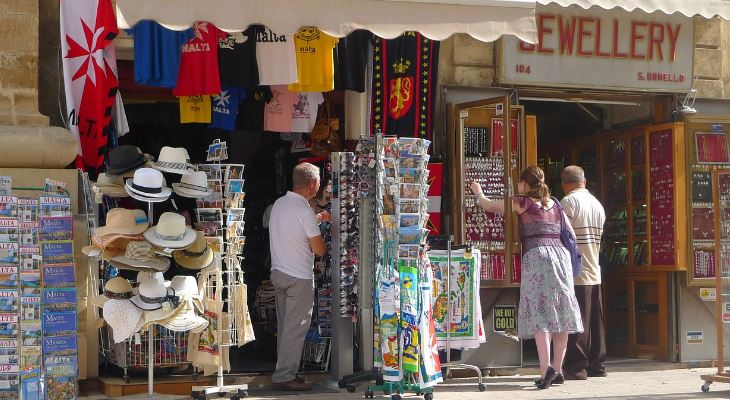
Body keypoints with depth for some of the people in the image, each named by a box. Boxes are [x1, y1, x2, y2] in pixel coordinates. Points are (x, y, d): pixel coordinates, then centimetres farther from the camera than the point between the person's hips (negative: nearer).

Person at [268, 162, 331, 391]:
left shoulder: (279, 203, 7)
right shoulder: (304, 210, -18)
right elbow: (319, 250, -14)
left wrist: (317, 219, 26)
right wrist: (319, 235, 6)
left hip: (278, 272, 9)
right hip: (299, 277, -9)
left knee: (284, 326, 14)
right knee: (295, 328, -4)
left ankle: (285, 372, 19)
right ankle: (284, 376, -3)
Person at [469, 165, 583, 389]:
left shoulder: (522, 202, 5)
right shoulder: (554, 205, 20)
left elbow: (488, 205, 16)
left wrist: (478, 192, 34)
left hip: (536, 256, -6)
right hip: (560, 255, 6)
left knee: (539, 314, -9)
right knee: (560, 314, 6)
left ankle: (546, 368, -21)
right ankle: (557, 369, 10)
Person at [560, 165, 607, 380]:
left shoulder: (568, 202, -9)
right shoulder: (597, 204, 14)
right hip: (595, 272, 8)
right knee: (595, 321, 11)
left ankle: (576, 368, -5)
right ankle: (596, 366, 16)